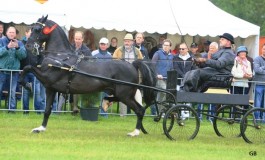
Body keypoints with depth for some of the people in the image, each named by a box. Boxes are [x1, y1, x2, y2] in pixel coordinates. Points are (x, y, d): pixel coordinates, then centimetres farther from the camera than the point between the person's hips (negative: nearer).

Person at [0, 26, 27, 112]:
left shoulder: (19, 43, 8)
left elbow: (23, 55, -4)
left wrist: (17, 47, -20)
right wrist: (7, 47, -26)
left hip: (14, 70, 1)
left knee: (13, 91, 1)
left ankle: (12, 108, 5)